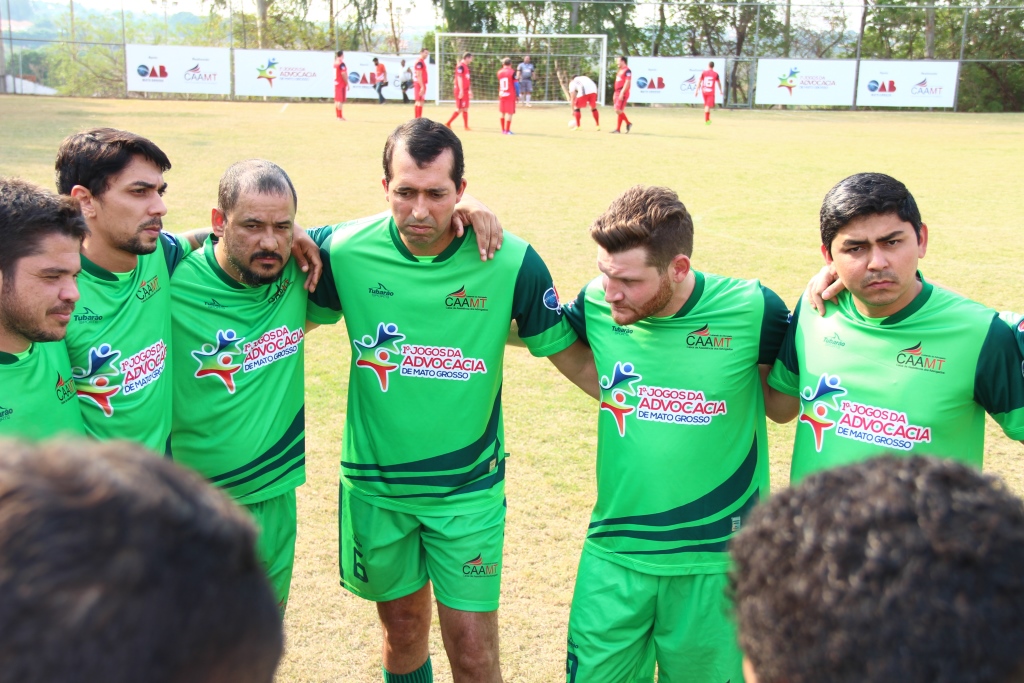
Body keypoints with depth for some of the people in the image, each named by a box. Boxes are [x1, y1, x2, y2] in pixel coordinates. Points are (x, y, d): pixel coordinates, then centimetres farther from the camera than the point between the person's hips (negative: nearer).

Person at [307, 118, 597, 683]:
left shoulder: (510, 262, -16)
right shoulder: (346, 251, -11)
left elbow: (574, 359, -8)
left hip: (469, 488, -2)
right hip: (375, 484, 2)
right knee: (403, 629, 20)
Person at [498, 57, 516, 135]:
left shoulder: (499, 72, 4)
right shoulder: (512, 72, -8)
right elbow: (515, 84, -9)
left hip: (501, 95, 5)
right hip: (510, 95, -5)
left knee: (503, 113, 15)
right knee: (509, 113, -3)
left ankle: (503, 129, 22)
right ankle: (507, 130, -5)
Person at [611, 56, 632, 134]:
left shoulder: (627, 71, -12)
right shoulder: (620, 70, 18)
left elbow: (627, 82, -20)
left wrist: (622, 93, -24)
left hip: (623, 94, -10)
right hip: (617, 93, 10)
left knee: (619, 110, -10)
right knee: (618, 110, 10)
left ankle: (618, 129, -6)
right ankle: (628, 123, 22)